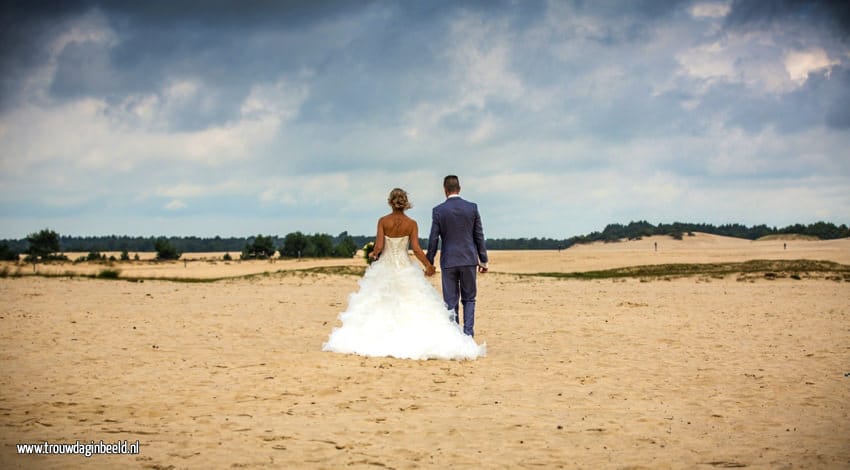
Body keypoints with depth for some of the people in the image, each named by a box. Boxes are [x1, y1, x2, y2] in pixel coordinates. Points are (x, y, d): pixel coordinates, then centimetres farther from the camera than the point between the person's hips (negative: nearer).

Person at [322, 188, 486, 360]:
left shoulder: (383, 221, -5)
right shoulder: (411, 224, -5)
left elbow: (379, 246, -9)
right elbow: (416, 249, -9)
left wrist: (374, 254, 13)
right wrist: (429, 265, 2)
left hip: (384, 267, 0)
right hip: (405, 267, 0)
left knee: (380, 305, 7)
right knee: (411, 306, 4)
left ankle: (380, 340, 4)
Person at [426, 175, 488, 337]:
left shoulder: (438, 210, -5)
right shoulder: (472, 207, -1)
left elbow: (433, 239, -3)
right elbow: (479, 236, 2)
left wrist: (429, 262, 6)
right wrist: (483, 260, 9)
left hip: (448, 261, -1)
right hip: (469, 260, 1)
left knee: (451, 302, 5)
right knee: (469, 299, 12)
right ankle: (468, 333, -1)